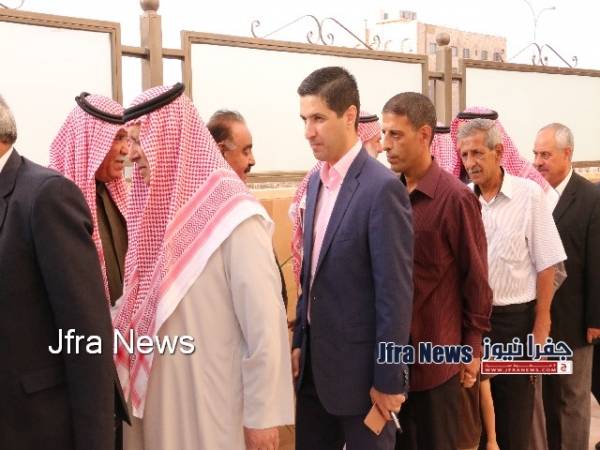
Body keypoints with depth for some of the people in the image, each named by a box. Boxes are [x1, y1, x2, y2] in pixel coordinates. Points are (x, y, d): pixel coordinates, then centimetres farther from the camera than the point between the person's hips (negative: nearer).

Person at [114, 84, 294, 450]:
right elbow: (142, 305, 11)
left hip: (213, 405, -6)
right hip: (157, 398, 7)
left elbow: (266, 327, -18)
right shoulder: (155, 207, 5)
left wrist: (263, 416, -15)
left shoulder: (232, 215, -18)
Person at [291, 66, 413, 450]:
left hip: (359, 364, -7)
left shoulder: (382, 188, -18)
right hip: (315, 360, 7)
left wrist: (388, 378, -16)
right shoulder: (317, 181, 7)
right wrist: (300, 343, 12)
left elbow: (396, 292, -18)